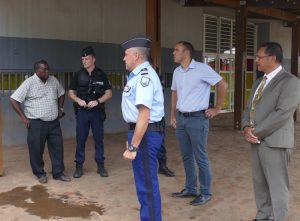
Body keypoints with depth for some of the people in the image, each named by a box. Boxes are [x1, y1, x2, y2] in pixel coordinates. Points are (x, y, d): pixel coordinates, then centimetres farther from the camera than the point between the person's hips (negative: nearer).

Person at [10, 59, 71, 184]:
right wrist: (23, 117, -11)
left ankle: (58, 173, 19)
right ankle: (40, 173, 23)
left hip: (54, 122, 5)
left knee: (57, 148, 7)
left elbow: (61, 94, 24)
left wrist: (60, 108, 13)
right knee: (37, 150, 5)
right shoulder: (29, 83, -10)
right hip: (36, 123, -4)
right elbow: (14, 100, -9)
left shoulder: (53, 80, 5)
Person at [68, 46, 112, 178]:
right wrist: (78, 100, -12)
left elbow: (109, 93, 0)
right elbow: (71, 92, 8)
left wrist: (97, 101, -16)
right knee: (80, 139, 4)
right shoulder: (78, 75, 4)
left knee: (98, 138, 5)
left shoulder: (101, 74, 0)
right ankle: (79, 166, 14)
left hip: (97, 111, -1)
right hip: (82, 112, 1)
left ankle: (100, 165, 16)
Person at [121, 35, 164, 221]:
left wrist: (132, 147, -26)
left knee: (147, 184, 0)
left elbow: (144, 116, -27)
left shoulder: (144, 76, -20)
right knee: (144, 182, 21)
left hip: (146, 134, -10)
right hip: (140, 132, 10)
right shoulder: (138, 75, 12)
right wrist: (131, 138, 25)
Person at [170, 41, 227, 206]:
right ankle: (190, 189, 27)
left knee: (200, 157, 0)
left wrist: (217, 109, -8)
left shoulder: (202, 69, -13)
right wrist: (173, 115, 16)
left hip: (197, 119, -7)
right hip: (181, 119, 7)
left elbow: (222, 85, -11)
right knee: (186, 156, 14)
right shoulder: (177, 72, 9)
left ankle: (206, 193, 13)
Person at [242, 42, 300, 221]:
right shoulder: (259, 82, 17)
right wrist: (247, 127, -3)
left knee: (277, 186, 0)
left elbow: (282, 113, -19)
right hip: (256, 140, 8)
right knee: (260, 183, 15)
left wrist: (257, 132, -16)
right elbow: (250, 107, 17)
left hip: (275, 142, -8)